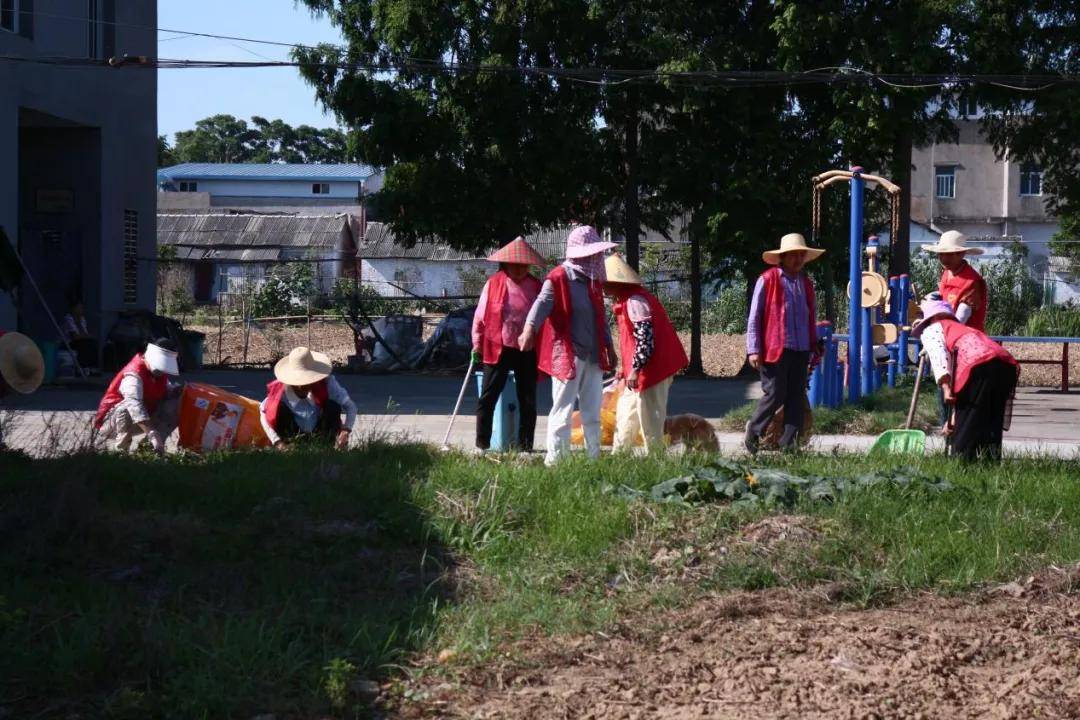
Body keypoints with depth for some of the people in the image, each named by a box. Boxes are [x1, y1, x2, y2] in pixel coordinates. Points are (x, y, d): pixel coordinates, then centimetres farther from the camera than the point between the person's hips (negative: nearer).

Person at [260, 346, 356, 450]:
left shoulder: (327, 383, -24)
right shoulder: (282, 388, -22)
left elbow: (350, 406, -20)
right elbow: (264, 412, -15)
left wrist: (346, 431, -35)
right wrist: (277, 441, -23)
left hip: (322, 434, -1)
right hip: (296, 436, 1)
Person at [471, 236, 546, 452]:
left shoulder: (536, 287, 5)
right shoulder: (494, 284, 0)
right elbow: (481, 315, 3)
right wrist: (477, 343, -2)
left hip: (528, 351, 2)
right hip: (498, 349, -2)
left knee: (528, 401, 7)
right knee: (488, 397, -3)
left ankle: (525, 446, 15)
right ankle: (482, 445, 3)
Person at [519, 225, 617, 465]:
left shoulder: (593, 280, 13)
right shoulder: (558, 279, -11)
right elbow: (542, 304, -27)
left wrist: (609, 346, 26)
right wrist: (529, 328, -44)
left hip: (593, 356, 8)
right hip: (567, 355, -8)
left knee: (592, 412, 13)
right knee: (563, 410, -4)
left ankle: (594, 457, 21)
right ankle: (555, 460, 1)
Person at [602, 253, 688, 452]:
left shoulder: (635, 301, -19)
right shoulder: (626, 300, 14)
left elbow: (645, 337, -25)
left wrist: (635, 369, -25)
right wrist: (625, 367, 26)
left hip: (651, 369, -11)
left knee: (649, 417, -3)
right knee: (626, 412, 19)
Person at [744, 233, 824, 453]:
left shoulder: (806, 284, 16)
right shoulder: (767, 280, -2)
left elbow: (812, 318, 23)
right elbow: (754, 317, -3)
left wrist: (814, 347, 17)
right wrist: (753, 350, -10)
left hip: (801, 351, 6)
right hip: (775, 350, -6)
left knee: (796, 398, 4)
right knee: (774, 395, -7)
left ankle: (789, 444, 9)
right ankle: (753, 432, 15)